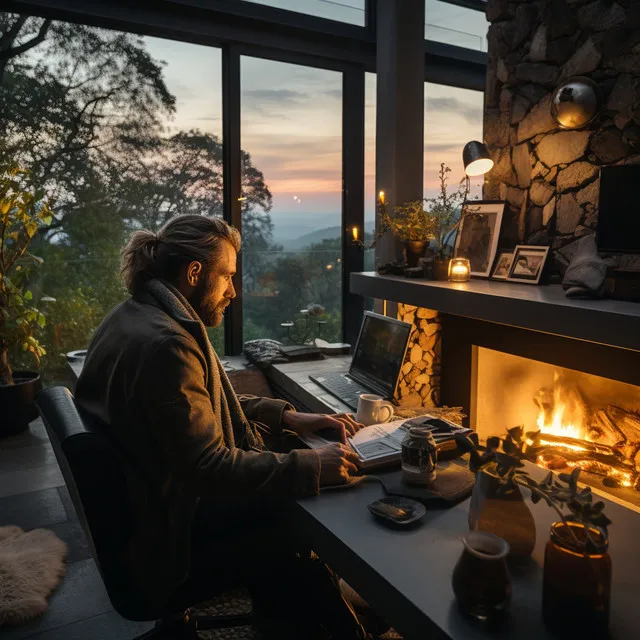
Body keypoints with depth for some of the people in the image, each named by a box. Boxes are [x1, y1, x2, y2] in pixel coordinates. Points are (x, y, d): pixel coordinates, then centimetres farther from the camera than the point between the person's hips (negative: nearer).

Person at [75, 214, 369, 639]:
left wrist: (290, 418, 3)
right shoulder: (164, 345, -28)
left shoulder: (136, 317, 4)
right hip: (170, 543, -9)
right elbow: (209, 466, -29)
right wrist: (312, 467, -25)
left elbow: (206, 405, 11)